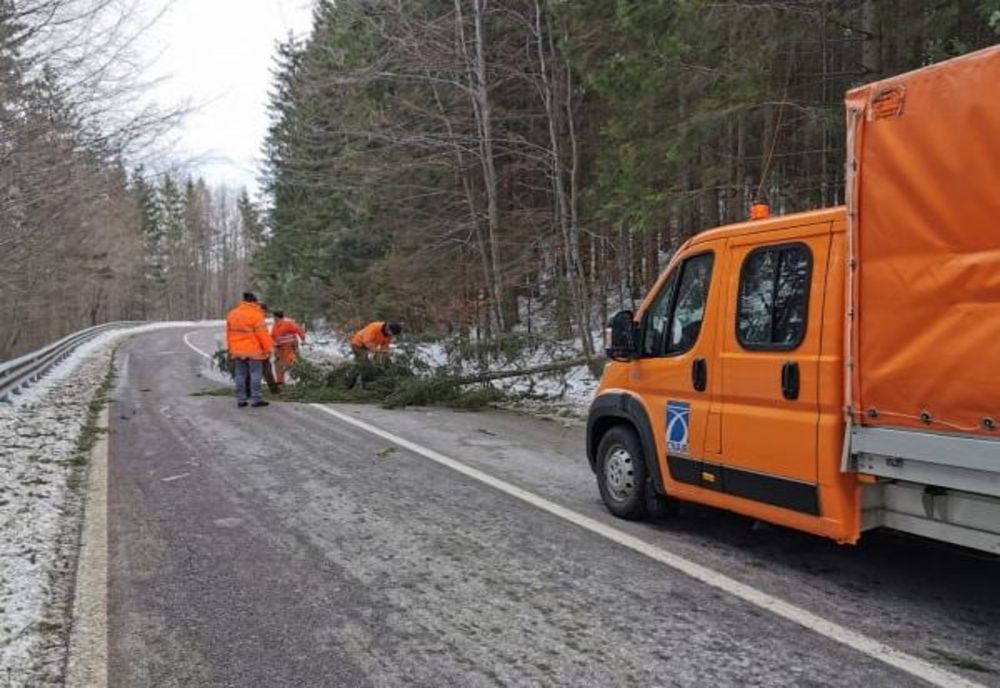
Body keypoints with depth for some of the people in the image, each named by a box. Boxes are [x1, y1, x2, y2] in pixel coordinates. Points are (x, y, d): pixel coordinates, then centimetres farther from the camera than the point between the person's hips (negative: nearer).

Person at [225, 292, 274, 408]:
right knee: (255, 374, 0)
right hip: (253, 350, -6)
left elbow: (229, 333, 14)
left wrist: (230, 349, 21)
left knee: (240, 375, 10)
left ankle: (241, 399, 13)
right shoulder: (256, 315, -12)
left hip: (237, 350, 6)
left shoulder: (231, 314, 9)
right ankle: (255, 399, -1)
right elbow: (263, 333, -13)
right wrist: (268, 349, -6)